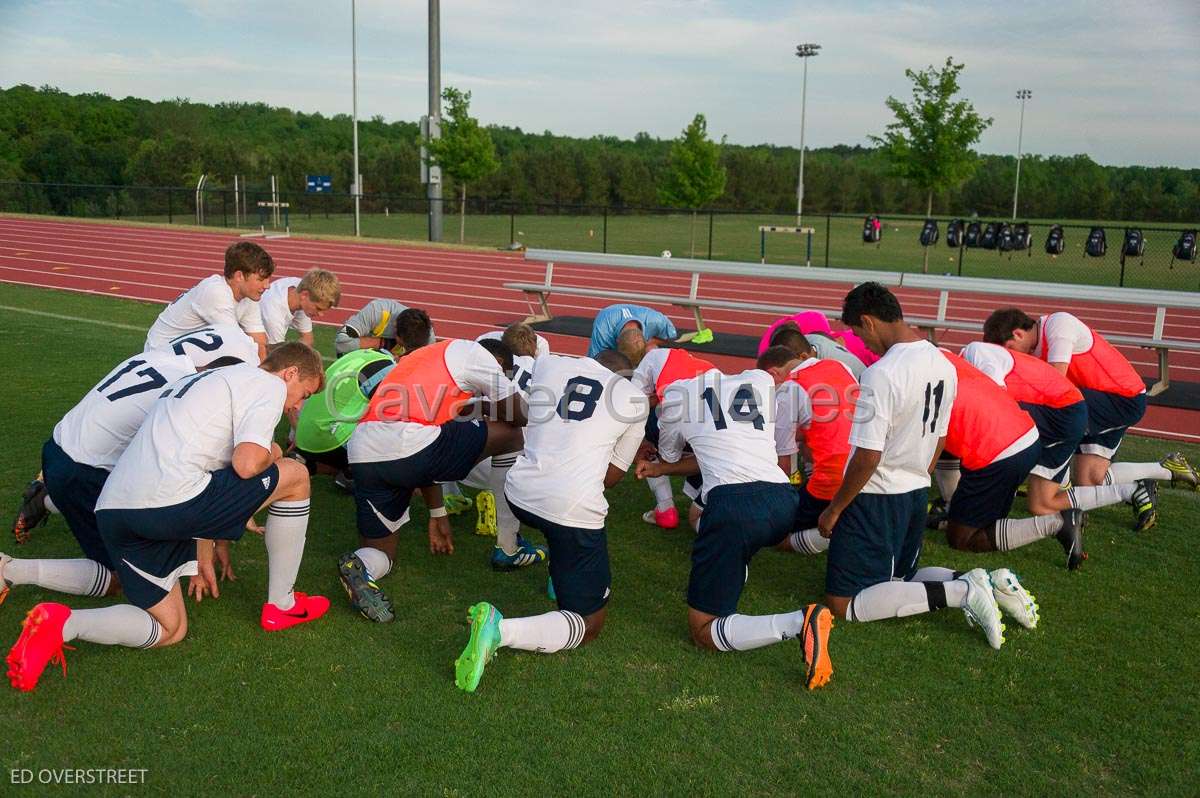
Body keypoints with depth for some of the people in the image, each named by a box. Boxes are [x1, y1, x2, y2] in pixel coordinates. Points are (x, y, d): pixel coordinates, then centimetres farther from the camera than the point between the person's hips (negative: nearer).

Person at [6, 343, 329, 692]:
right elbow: (246, 464, -13)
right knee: (295, 476, 8)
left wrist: (203, 556, 33)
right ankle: (282, 606, 16)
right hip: (167, 503, -9)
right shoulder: (268, 383, 2)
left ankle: (58, 623, -2)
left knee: (170, 630, 19)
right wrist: (272, 454, 13)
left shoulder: (209, 380, 32)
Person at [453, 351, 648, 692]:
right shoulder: (634, 399, 10)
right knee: (589, 623, 8)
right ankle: (500, 631, -18)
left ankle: (561, 575, 36)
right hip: (574, 508, -5)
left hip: (519, 494, 5)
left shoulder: (549, 364, 14)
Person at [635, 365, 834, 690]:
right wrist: (659, 468, 39)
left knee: (703, 630, 3)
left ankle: (799, 623, -19)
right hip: (784, 501, 7)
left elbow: (669, 456, 31)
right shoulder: (761, 380, 23)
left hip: (734, 503, -6)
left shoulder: (676, 395, 12)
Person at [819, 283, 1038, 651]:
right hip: (917, 493, 9)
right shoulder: (944, 365, 3)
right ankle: (987, 583, 5)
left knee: (843, 604, -3)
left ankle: (960, 592, -12)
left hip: (877, 497, -9)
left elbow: (868, 457, -22)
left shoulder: (881, 374, -23)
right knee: (901, 577, 27)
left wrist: (834, 509, -10)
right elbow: (938, 441, 13)